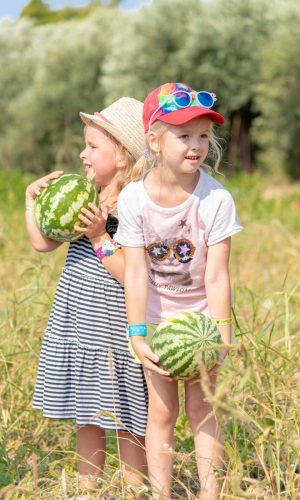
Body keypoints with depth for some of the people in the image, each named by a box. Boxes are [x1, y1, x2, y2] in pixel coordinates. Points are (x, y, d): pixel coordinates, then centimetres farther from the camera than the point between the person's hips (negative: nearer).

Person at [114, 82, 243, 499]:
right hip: (157, 315, 1)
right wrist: (137, 334, -17)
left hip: (202, 313, -1)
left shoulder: (216, 199, -21)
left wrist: (222, 337, -20)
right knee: (161, 411, 4)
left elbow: (216, 277, -20)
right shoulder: (133, 198, -17)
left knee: (202, 409, 3)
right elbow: (136, 271, -16)